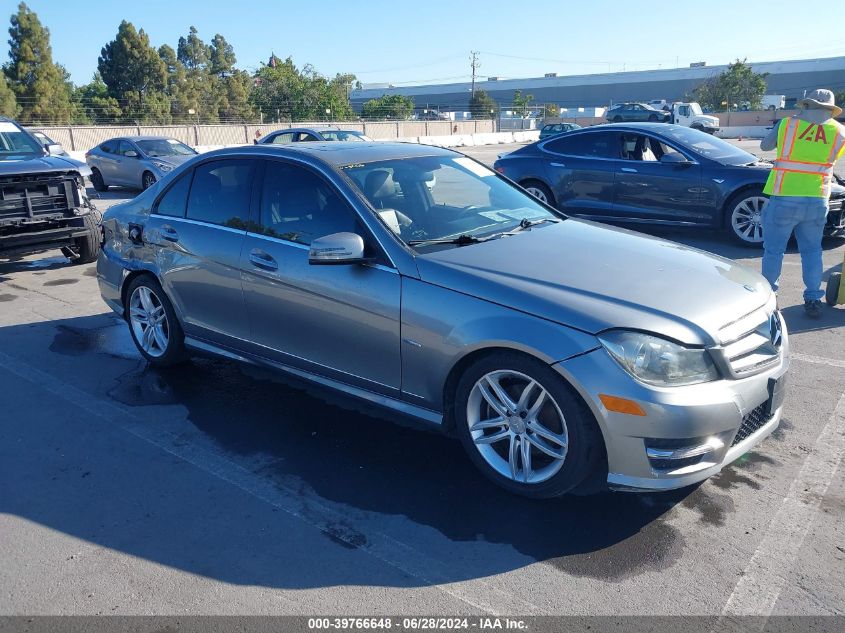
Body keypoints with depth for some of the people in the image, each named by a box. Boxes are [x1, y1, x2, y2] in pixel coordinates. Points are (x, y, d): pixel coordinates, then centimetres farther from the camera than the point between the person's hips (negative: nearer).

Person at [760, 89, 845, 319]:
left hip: (783, 199, -2)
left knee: (774, 250, 8)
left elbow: (765, 145, 11)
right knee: (812, 250, 14)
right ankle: (813, 300, 15)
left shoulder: (786, 124, -3)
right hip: (817, 202, 2)